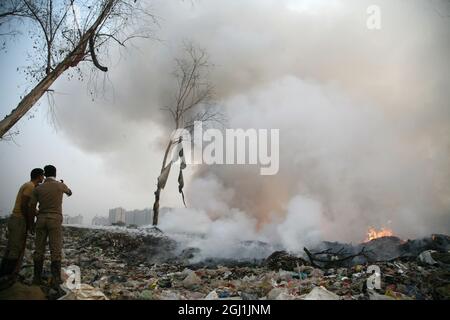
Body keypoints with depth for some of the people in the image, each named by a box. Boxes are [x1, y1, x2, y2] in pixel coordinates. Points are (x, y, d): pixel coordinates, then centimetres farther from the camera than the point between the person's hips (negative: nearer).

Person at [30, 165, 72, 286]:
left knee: (39, 250, 8)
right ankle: (56, 279, -4)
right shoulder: (60, 185, -1)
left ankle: (37, 278, 9)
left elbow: (31, 207, 2)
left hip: (41, 220, 3)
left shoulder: (38, 188, 4)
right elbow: (69, 193, 23)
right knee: (55, 250, -2)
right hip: (55, 220, -3)